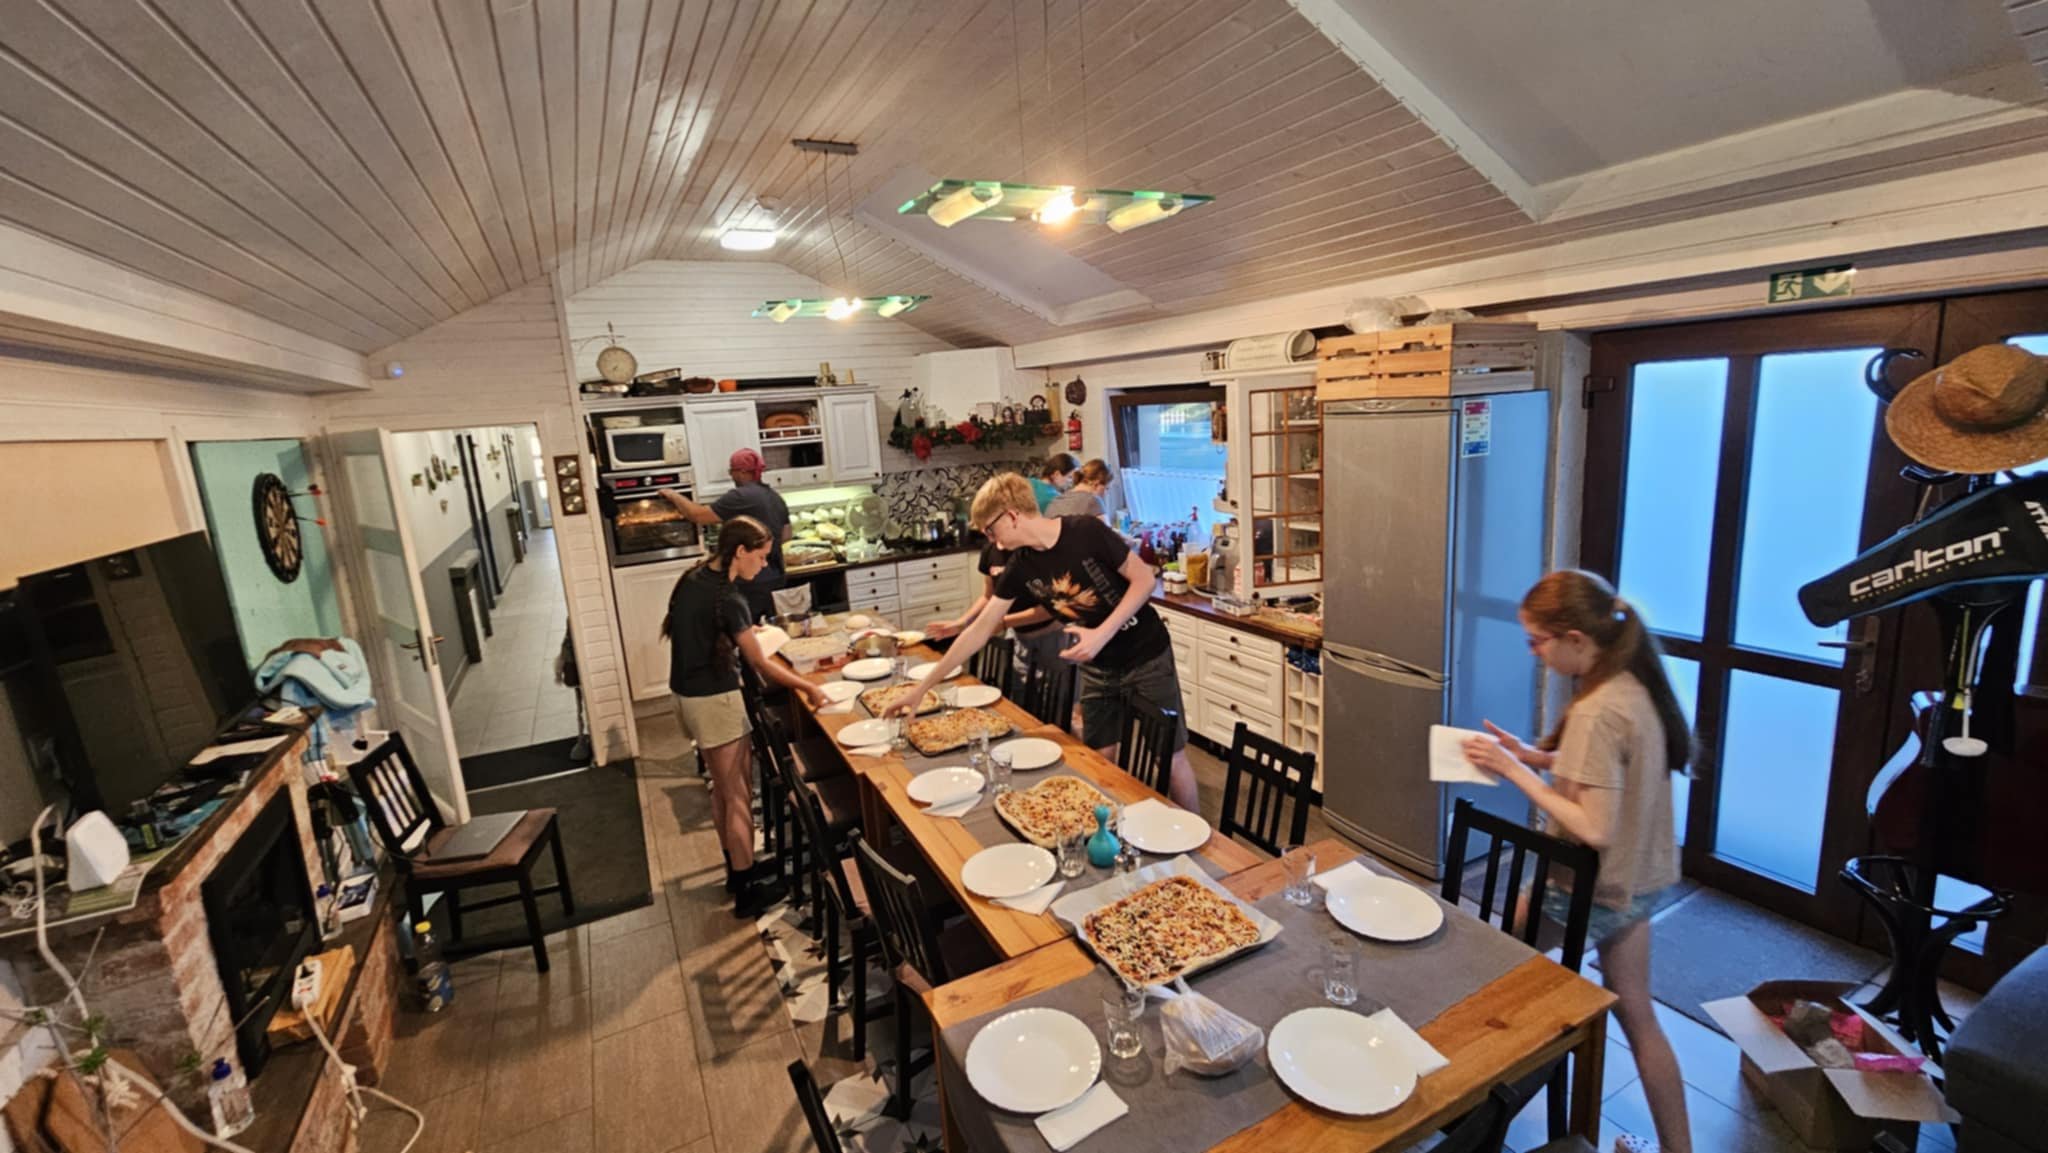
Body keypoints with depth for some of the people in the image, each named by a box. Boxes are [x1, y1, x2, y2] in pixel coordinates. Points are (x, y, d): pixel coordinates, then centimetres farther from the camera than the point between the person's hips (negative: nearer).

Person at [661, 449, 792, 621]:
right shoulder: (776, 497, 12)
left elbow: (698, 515, -16)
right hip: (775, 579, 8)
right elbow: (785, 535, 18)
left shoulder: (739, 497, -15)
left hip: (751, 583, -8)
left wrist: (674, 496, -1)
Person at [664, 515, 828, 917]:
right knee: (738, 795, 4)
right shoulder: (727, 598, -23)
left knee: (723, 787, 21)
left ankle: (738, 867, 37)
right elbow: (761, 664, -17)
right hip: (714, 700, -9)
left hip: (689, 692, 9)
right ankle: (747, 889, 16)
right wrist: (809, 688, -8)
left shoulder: (695, 578, 3)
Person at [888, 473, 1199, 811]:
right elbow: (980, 630, -4)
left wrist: (1101, 633, -26)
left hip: (1146, 658, -5)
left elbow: (1145, 579, -16)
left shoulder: (1086, 532, -22)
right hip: (1097, 668, 5)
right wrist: (922, 687, -4)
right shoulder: (1020, 567, -7)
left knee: (1171, 757, 5)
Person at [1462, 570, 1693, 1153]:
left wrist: (1515, 773, -23)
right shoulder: (1635, 685, -2)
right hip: (1637, 881, 8)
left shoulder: (1596, 712, -29)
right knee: (1637, 1014, 21)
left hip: (1590, 889, -8)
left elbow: (1593, 829, -29)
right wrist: (1533, 756, 1)